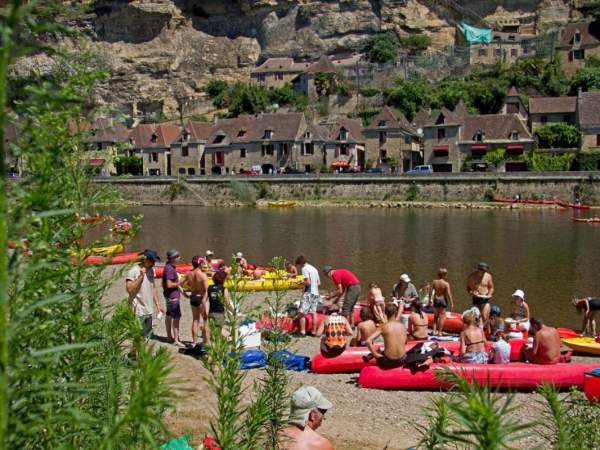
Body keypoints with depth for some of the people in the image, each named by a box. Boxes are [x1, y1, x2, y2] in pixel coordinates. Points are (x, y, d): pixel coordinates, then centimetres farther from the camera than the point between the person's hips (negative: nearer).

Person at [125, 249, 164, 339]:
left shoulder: (151, 270, 10)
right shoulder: (133, 271, -13)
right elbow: (129, 289, -21)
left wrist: (157, 304, 14)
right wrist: (141, 276, -23)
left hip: (149, 311, 8)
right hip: (138, 311, -7)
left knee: (147, 337, 13)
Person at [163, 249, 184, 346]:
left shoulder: (171, 267, 11)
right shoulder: (169, 269, -21)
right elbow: (169, 284, -25)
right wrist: (179, 283, -15)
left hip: (171, 295, 11)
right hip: (173, 296, -11)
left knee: (169, 315, 18)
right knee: (176, 317, -9)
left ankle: (169, 336, 29)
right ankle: (176, 340, -8)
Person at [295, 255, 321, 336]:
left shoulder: (304, 269, -9)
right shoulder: (314, 269, 17)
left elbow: (308, 282, -18)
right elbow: (319, 283, 17)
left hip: (308, 293, -8)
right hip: (315, 293, 8)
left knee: (302, 312, -5)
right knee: (313, 312, 11)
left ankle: (302, 331, -8)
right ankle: (314, 331, 13)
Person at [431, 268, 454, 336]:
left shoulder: (434, 282, -7)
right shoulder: (446, 284, -16)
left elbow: (431, 291, -1)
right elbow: (449, 294, -15)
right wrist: (451, 303, -8)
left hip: (436, 299, 3)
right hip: (443, 300, -3)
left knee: (435, 316, 18)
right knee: (442, 316, 7)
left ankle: (434, 331, 14)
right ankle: (439, 332, 9)